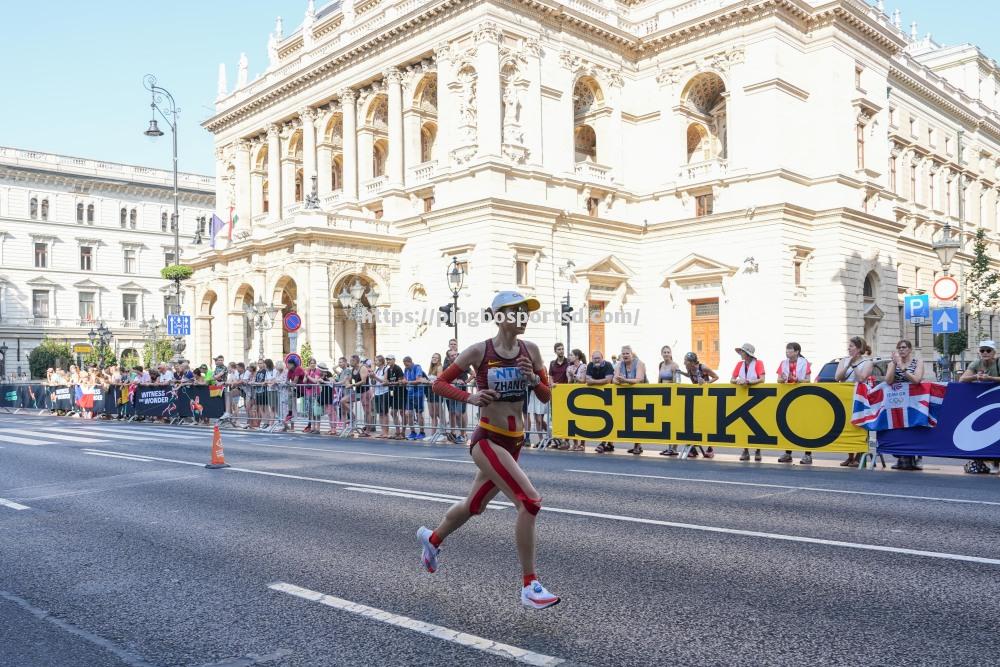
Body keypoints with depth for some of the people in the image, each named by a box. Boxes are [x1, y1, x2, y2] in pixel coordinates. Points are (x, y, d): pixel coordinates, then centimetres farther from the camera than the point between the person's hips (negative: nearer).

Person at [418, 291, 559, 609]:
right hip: (488, 440, -6)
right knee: (530, 501, -20)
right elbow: (439, 383, -2)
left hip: (514, 441, 6)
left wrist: (533, 379, -13)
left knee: (474, 506, 22)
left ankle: (432, 538, 51)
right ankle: (529, 585, -8)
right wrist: (470, 397, -18)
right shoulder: (479, 351, -11)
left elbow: (546, 397, 7)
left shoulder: (530, 350, 2)